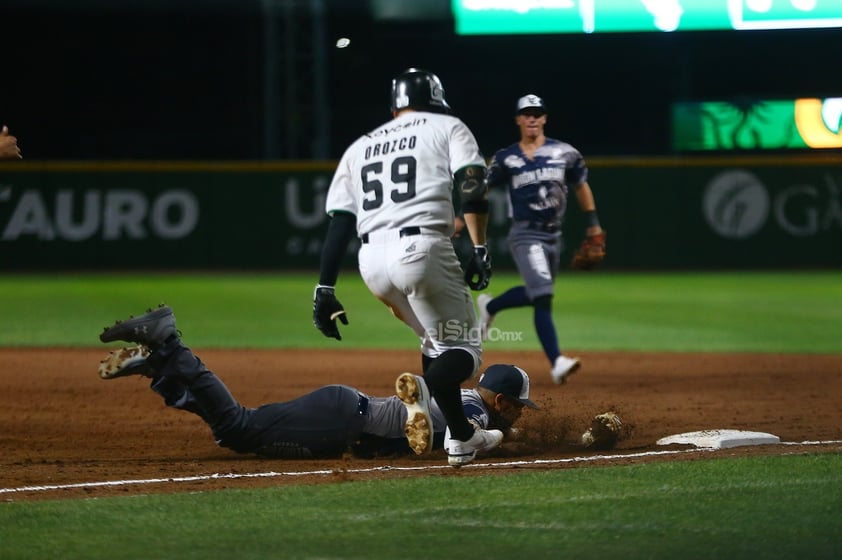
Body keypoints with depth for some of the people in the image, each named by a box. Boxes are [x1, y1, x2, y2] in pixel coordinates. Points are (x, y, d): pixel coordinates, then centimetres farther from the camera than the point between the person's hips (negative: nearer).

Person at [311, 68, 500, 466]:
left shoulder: (360, 147, 25)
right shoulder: (448, 127, 14)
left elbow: (338, 222, 16)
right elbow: (471, 184, -5)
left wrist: (325, 290, 13)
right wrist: (479, 249, -10)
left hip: (371, 261, 5)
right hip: (422, 249, -5)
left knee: (437, 340, 24)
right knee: (462, 349, 0)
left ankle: (461, 437, 11)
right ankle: (424, 387, -33)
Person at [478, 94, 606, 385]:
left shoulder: (564, 153, 4)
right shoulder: (506, 158, -1)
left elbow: (581, 186, 15)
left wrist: (593, 224, 14)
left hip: (553, 236, 5)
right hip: (525, 235, -5)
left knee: (536, 294, 16)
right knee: (542, 296, -18)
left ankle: (489, 307, 45)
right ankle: (556, 363, -24)